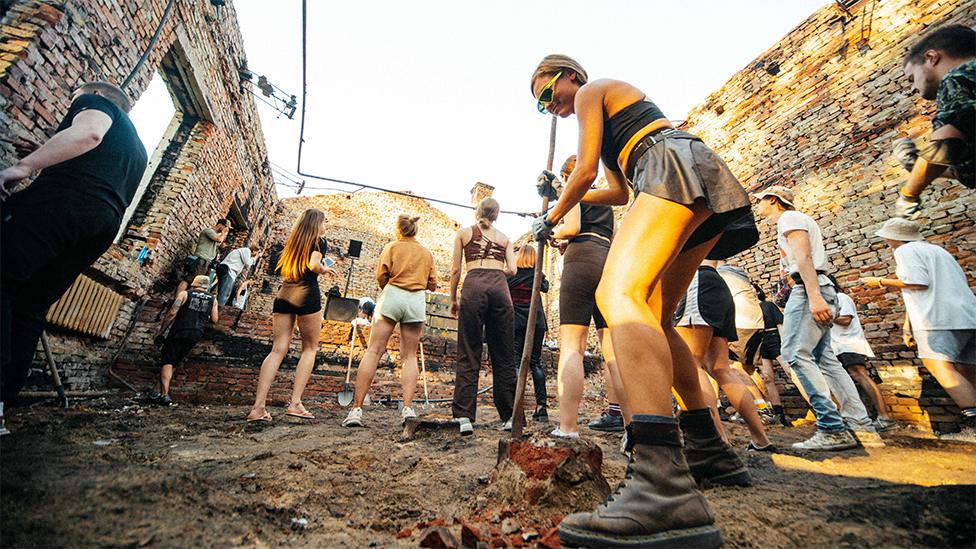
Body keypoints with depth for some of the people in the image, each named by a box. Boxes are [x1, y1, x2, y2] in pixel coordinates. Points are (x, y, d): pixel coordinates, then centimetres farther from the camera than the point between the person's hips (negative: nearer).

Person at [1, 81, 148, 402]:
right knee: (32, 306, 10)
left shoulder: (97, 101, 16)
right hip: (105, 223, 8)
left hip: (63, 200, -8)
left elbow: (89, 132, -9)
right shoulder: (137, 150, 37)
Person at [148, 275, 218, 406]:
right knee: (173, 362, 17)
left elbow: (172, 312, -7)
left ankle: (164, 394, -13)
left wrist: (162, 329, 4)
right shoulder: (212, 299, 8)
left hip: (179, 332, -3)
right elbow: (215, 320, 6)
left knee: (167, 362, -1)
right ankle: (159, 390, 20)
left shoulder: (185, 294, 2)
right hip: (196, 335, 3)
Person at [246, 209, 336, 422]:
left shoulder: (292, 241, 22)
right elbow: (313, 265, -13)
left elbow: (284, 270, 21)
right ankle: (295, 403, -2)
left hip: (283, 295, 6)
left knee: (278, 349, 2)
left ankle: (258, 407, -5)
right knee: (309, 348, 6)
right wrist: (325, 269, 4)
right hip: (307, 295, -5)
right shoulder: (319, 241, 3)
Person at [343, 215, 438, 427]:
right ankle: (408, 407, -6)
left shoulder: (391, 247, 10)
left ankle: (357, 408, -7)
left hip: (392, 296, -2)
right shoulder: (427, 253, 18)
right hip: (417, 300, 2)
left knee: (373, 351, -3)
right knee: (409, 356, 6)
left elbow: (381, 276, 1)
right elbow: (433, 284, 15)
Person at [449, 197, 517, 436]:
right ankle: (509, 416, 10)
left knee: (468, 354, -1)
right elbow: (512, 270, 11)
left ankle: (464, 416, -7)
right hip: (500, 288, 2)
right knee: (504, 355, 6)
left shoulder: (464, 232, 17)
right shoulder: (504, 237, 22)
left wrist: (453, 299, 18)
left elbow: (456, 269, 11)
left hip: (474, 286, -2)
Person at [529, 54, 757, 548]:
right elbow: (619, 192, 36)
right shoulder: (612, 123, 38)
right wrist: (561, 194, 40)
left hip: (677, 166, -10)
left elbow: (585, 171, 1)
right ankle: (707, 447, 15)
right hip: (704, 196, 10)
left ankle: (664, 488, -49)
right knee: (654, 320, 9)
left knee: (618, 293, -32)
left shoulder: (592, 91, 12)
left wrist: (551, 217, 14)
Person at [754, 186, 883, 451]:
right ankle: (862, 428, 7)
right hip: (819, 290, 10)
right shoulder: (801, 219, 29)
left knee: (797, 354, -17)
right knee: (825, 359, 7)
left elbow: (804, 256, -15)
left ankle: (833, 429, -19)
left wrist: (813, 297, -25)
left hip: (808, 289, -10)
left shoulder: (788, 218, -1)